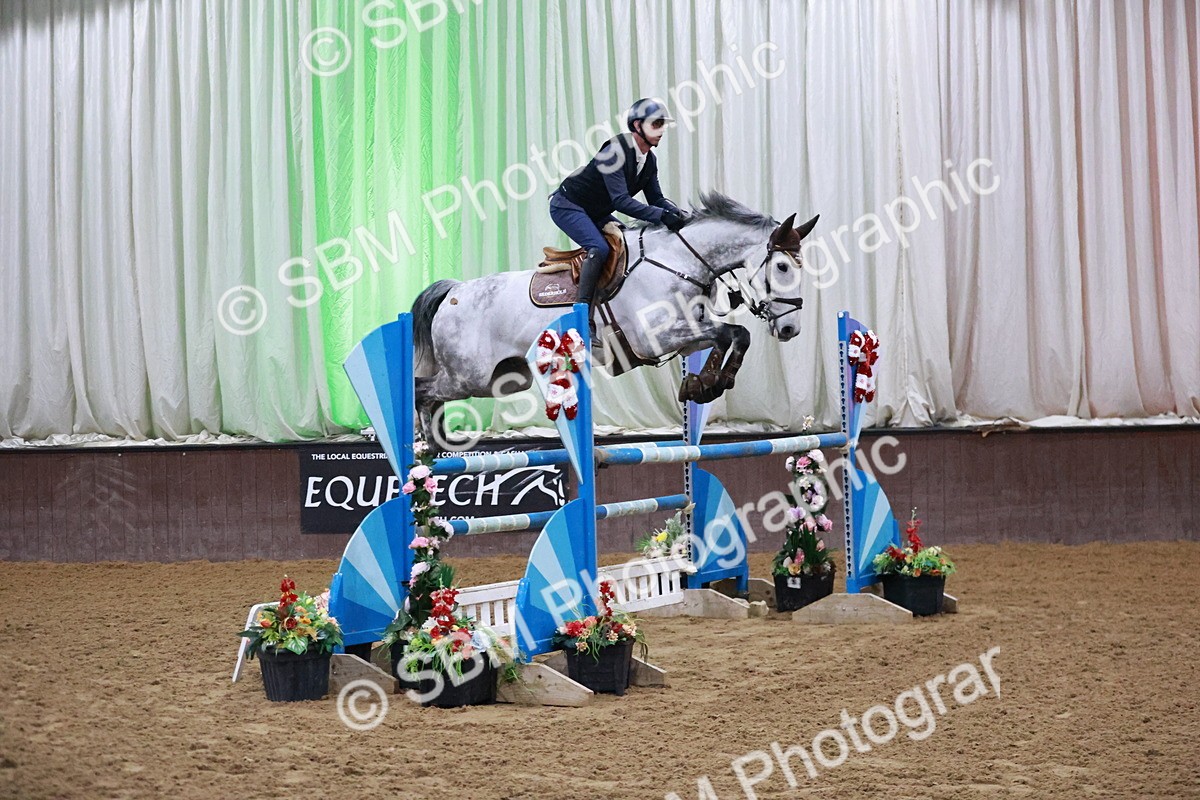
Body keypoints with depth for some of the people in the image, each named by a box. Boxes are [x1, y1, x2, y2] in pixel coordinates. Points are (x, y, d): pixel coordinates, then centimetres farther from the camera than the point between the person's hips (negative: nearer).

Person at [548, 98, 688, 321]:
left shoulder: (650, 160, -1)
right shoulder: (616, 152, -29)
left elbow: (656, 199, 4)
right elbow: (621, 201, -36)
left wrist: (681, 215, -16)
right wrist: (662, 215, -42)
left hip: (596, 213, 10)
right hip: (567, 206, -10)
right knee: (600, 249, -27)